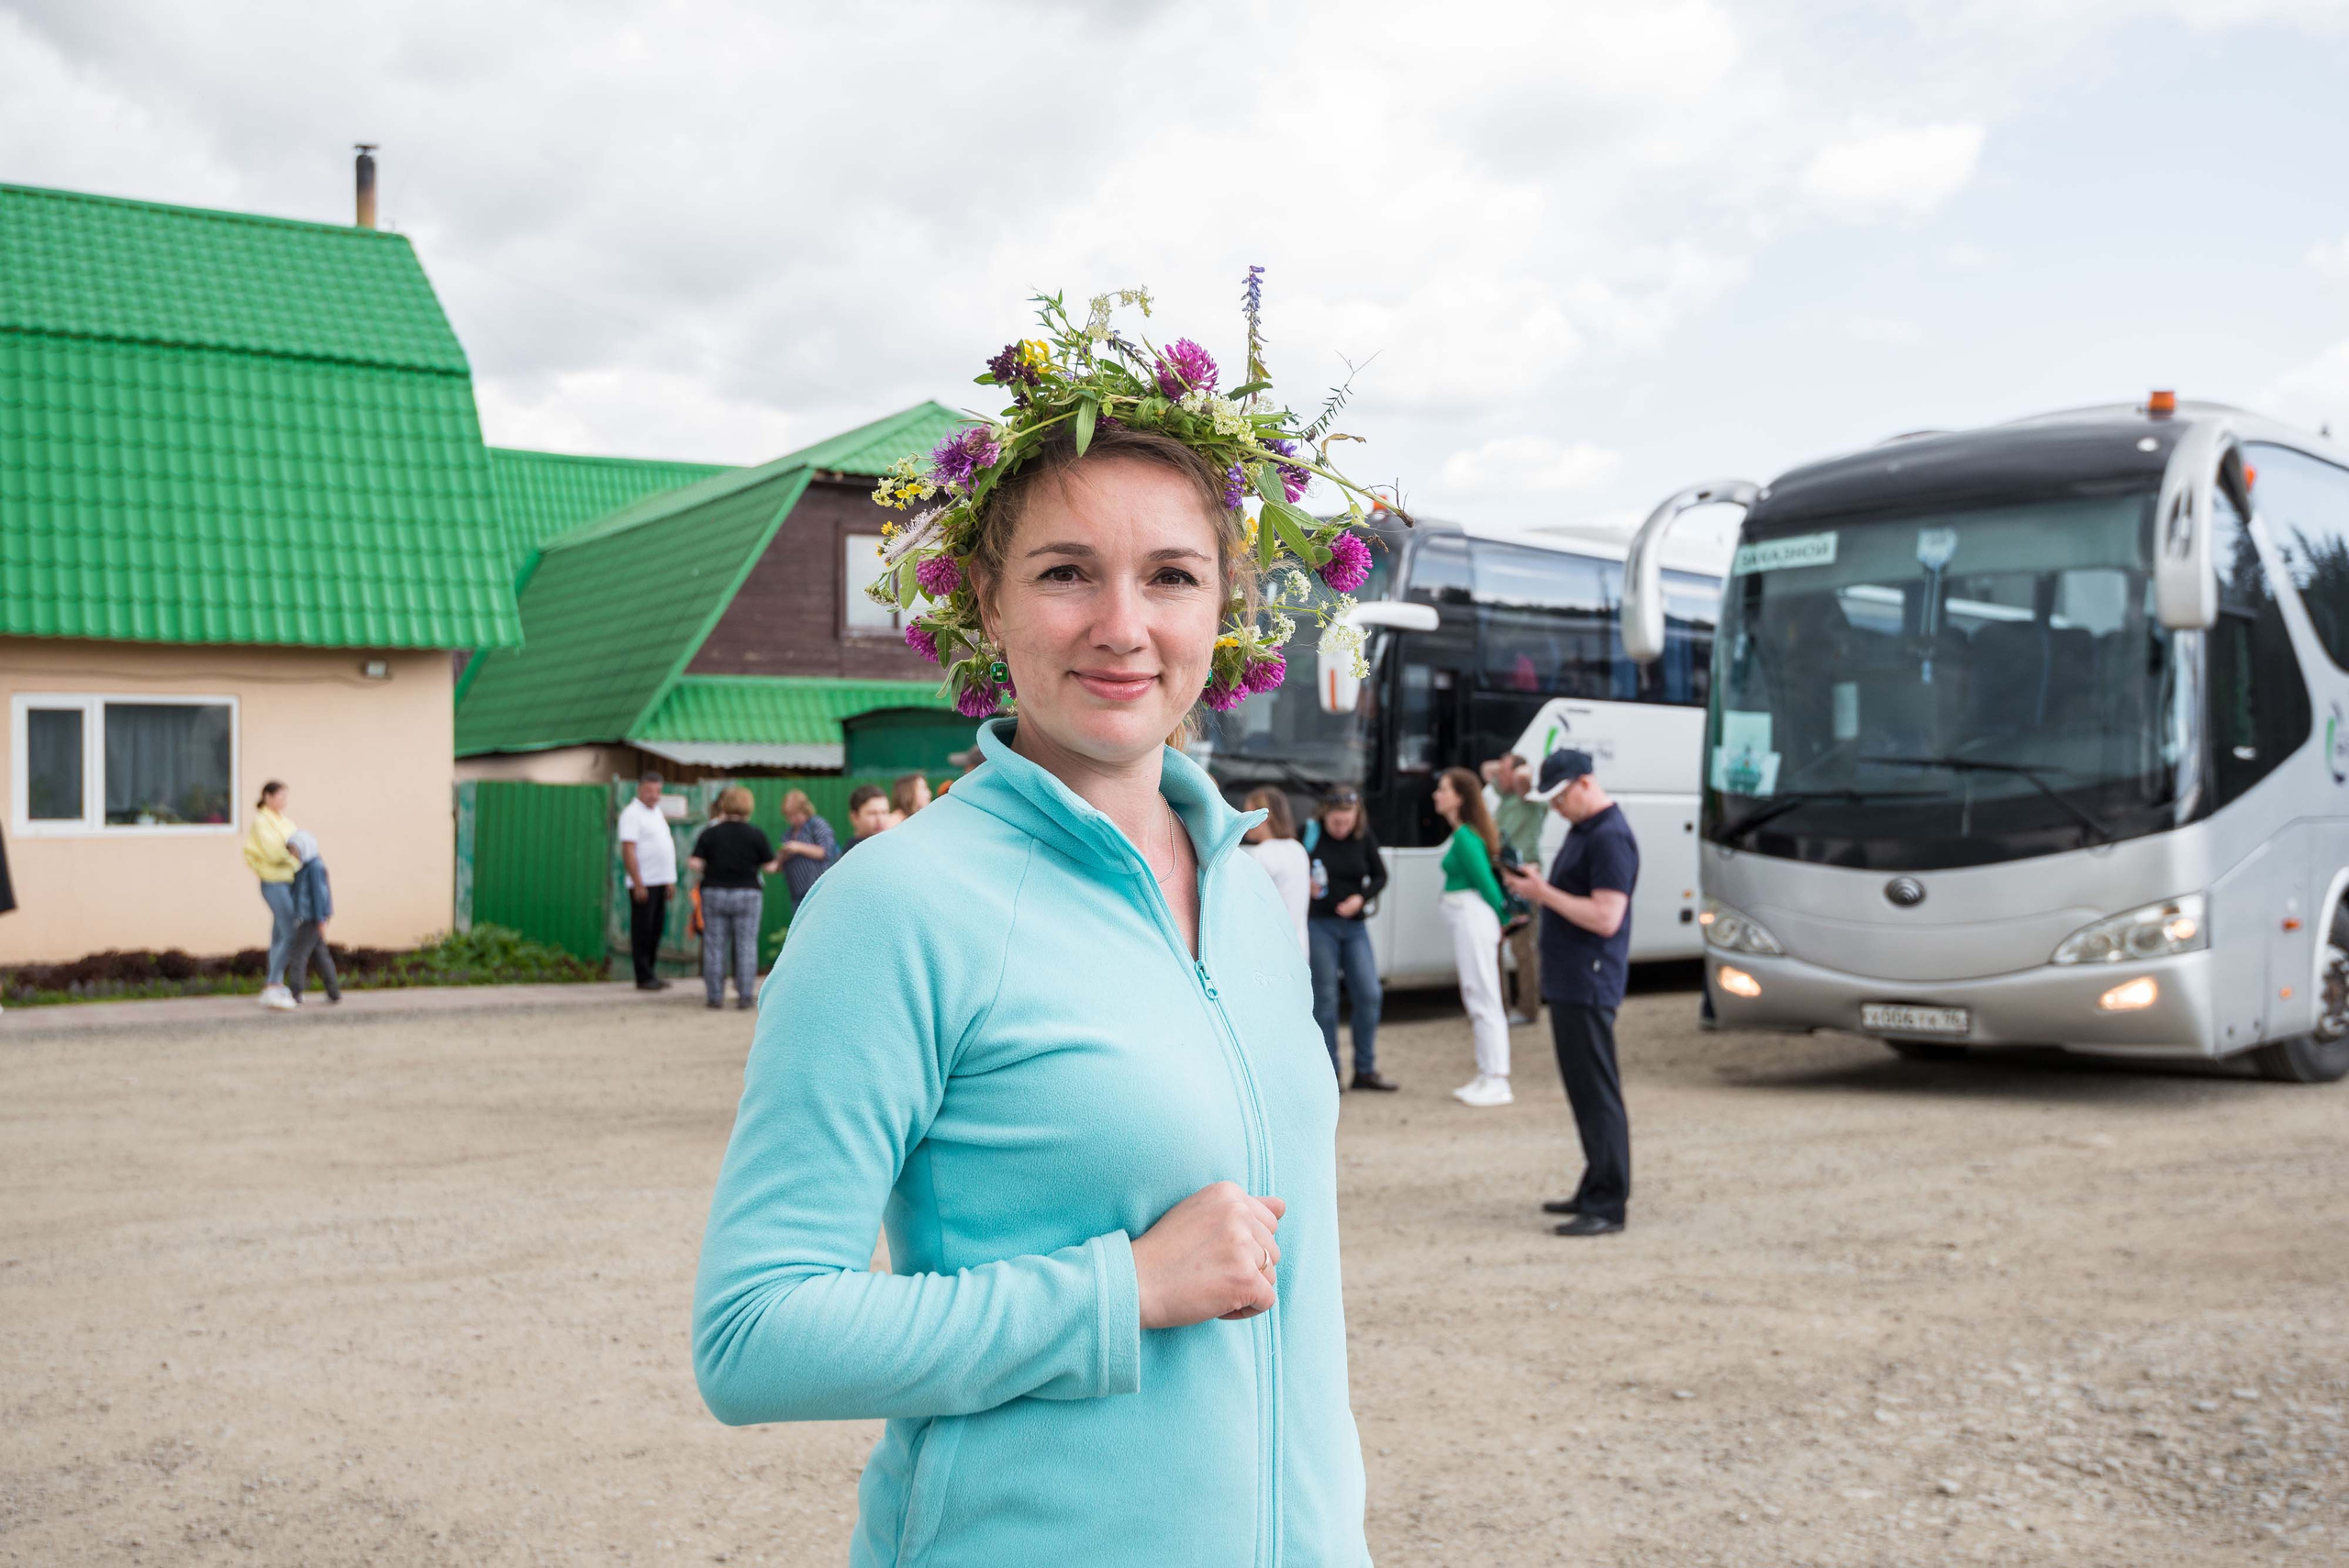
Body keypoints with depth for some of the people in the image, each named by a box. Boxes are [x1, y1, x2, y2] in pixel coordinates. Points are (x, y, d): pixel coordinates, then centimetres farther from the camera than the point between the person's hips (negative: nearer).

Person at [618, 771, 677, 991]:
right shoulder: (632, 813, -10)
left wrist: (670, 880, 18)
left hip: (661, 882, 8)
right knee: (642, 931, -3)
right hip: (644, 883, -8)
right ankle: (644, 978, 1)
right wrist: (638, 884, -20)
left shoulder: (657, 812, 17)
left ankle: (651, 973, 17)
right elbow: (628, 850, -16)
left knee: (656, 930, 11)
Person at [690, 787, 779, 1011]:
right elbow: (769, 866, -2)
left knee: (714, 946, 7)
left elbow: (695, 863, -7)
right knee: (746, 946, 4)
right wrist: (780, 859, 19)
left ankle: (714, 995, 8)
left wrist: (704, 873, 14)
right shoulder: (757, 835, -4)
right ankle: (746, 996, 2)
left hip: (714, 893, 1)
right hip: (747, 894, -1)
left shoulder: (710, 833, -3)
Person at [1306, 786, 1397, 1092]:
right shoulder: (1310, 834, -8)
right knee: (1324, 998, 0)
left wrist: (1361, 897, -9)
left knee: (1369, 995, 2)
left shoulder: (1364, 837, 1)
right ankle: (1329, 1072, 10)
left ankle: (1365, 1070, 15)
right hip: (1318, 924, -4)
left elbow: (1380, 876, 9)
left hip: (1353, 925, 4)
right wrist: (1306, 885, -20)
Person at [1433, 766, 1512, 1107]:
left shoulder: (1464, 838, -18)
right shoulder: (1460, 834, 12)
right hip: (1467, 921, 10)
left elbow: (1486, 881, -15)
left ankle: (1496, 1082, -1)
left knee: (1484, 1000, -6)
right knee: (1476, 999, 15)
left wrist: (1501, 916, -2)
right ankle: (1487, 1075, 23)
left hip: (1473, 919, -10)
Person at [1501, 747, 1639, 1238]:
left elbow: (1606, 917, -23)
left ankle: (1608, 1207, -4)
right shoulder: (1582, 829, 16)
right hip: (1568, 982, 10)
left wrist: (1543, 892, -18)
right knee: (1584, 1090, 15)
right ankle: (1595, 1192, 24)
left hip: (1589, 985, -10)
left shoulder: (1610, 838, -16)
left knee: (1597, 1093, -7)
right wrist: (1535, 887, 7)